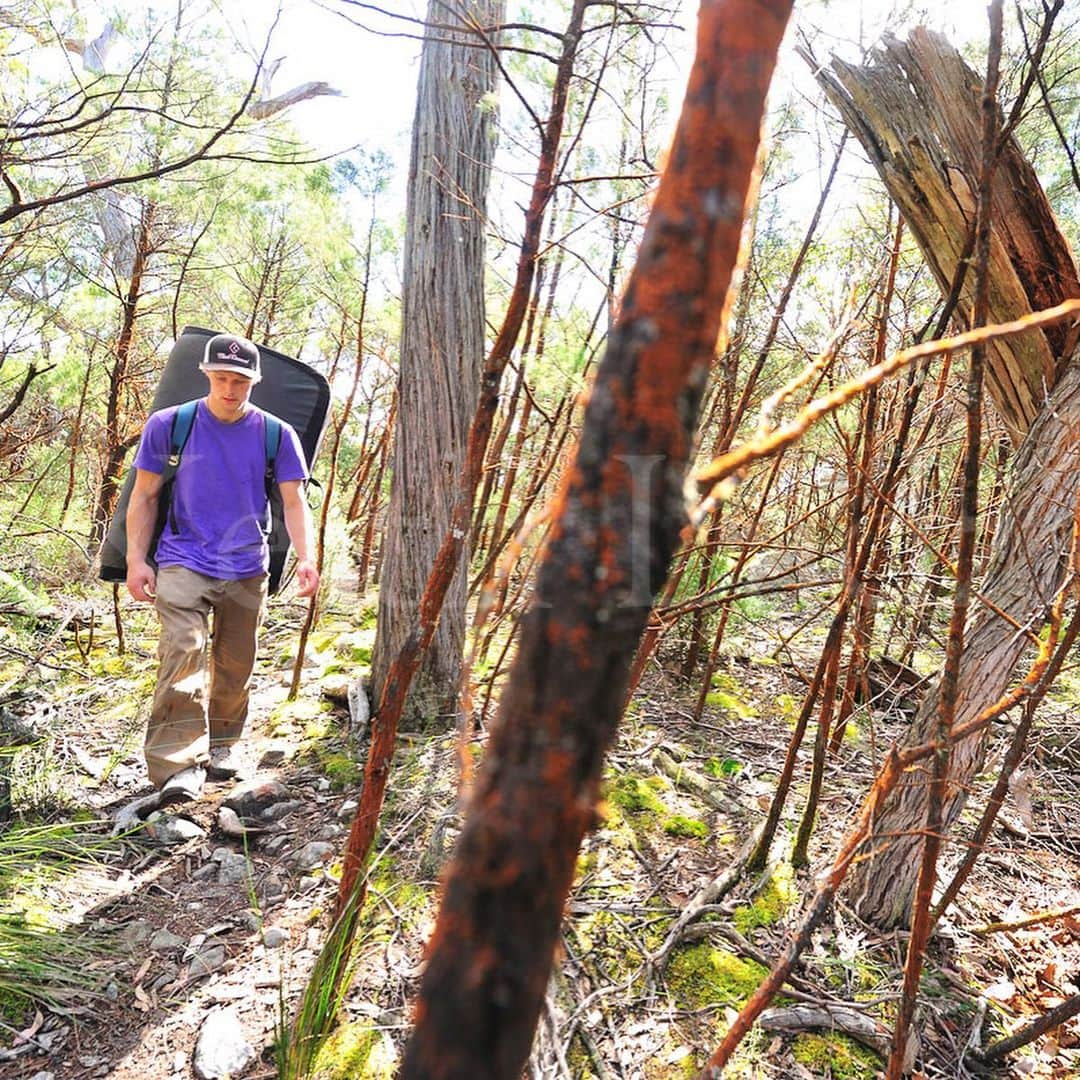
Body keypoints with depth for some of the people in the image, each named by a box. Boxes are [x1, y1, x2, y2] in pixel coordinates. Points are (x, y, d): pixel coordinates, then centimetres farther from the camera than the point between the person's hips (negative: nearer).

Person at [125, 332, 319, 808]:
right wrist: (136, 560, -3)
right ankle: (179, 763, -17)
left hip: (247, 568, 2)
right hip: (183, 561, -2)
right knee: (182, 651, -18)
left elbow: (294, 501, 0)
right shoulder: (169, 424, -1)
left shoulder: (277, 435, 1)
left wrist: (305, 557, -14)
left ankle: (222, 745, 31)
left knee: (235, 665, 11)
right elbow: (144, 496, 4)